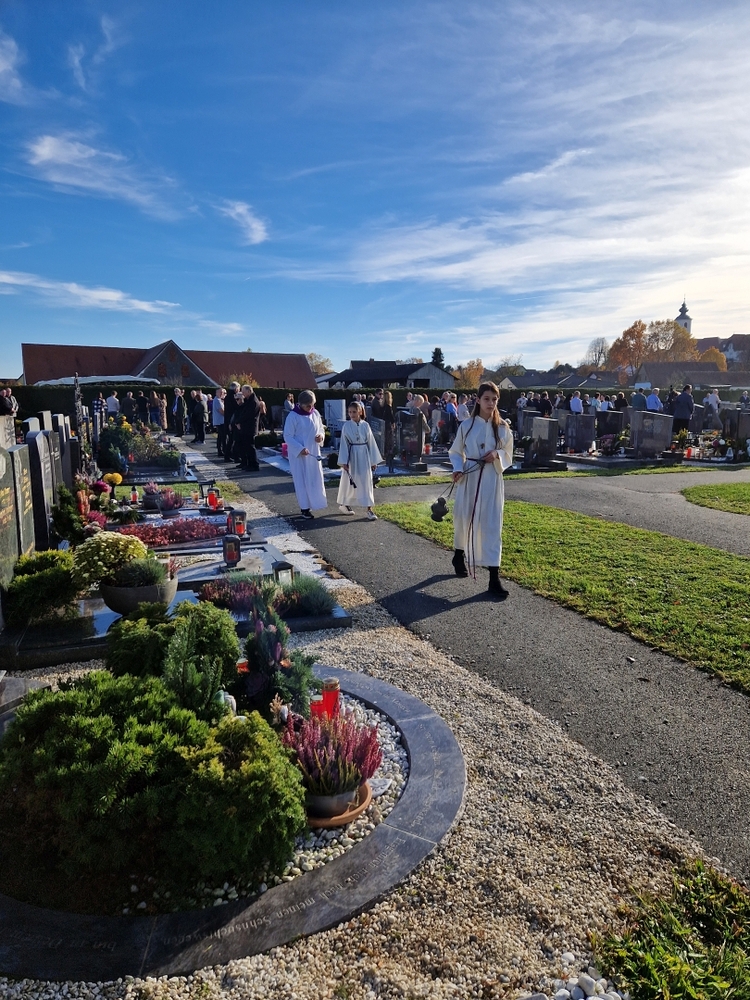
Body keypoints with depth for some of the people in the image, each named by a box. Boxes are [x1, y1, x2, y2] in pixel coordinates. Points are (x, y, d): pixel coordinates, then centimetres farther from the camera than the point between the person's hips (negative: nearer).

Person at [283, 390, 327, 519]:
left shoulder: (315, 414, 3)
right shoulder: (293, 416, -13)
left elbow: (321, 429, 15)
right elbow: (287, 436, -12)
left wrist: (321, 436, -9)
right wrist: (300, 449, -23)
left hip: (313, 452, 5)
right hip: (298, 454, -5)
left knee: (315, 479, 8)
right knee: (302, 480, 1)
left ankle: (312, 503, 23)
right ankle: (305, 508, 9)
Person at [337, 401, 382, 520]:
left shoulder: (365, 425, 0)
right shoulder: (346, 426, -5)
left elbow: (371, 443, 4)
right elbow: (344, 444, -6)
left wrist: (374, 461, 5)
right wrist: (344, 461, -11)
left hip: (364, 456, 2)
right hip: (352, 456, -2)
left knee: (366, 482, 2)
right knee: (349, 482, 9)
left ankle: (369, 509, 5)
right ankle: (343, 505, 28)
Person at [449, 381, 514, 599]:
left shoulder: (503, 428, 0)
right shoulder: (467, 425, -2)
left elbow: (508, 455, 9)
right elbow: (455, 452, 8)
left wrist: (497, 455, -13)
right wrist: (458, 469, -11)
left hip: (492, 480, 0)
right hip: (469, 478, 1)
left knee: (492, 526, -4)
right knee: (464, 520, 13)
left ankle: (494, 579, -3)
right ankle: (459, 556, 44)